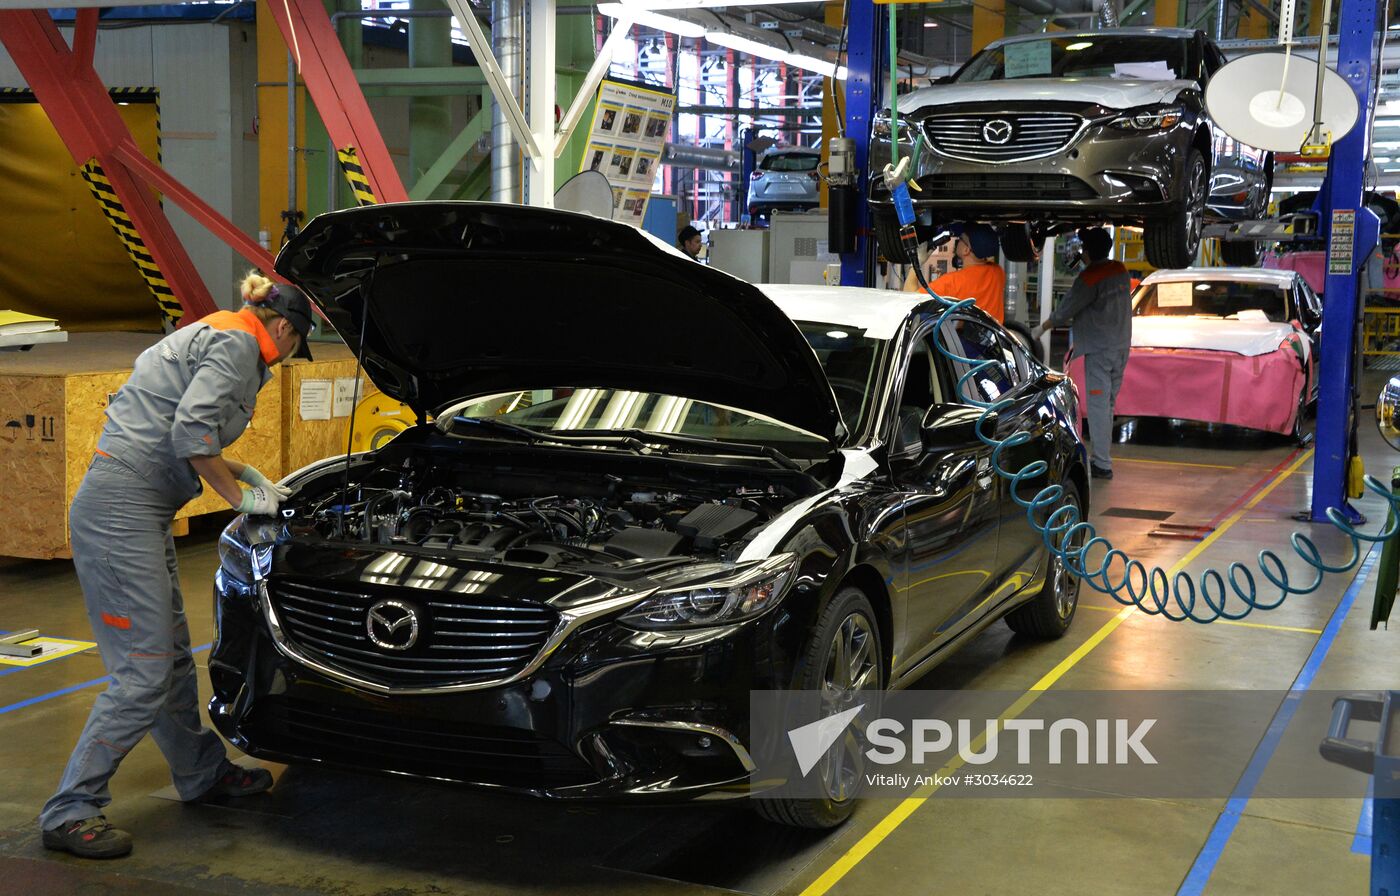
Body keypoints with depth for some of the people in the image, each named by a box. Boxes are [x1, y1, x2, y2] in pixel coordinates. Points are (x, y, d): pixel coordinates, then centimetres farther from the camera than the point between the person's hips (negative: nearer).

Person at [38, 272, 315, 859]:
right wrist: (241, 497, -7)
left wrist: (248, 475, 29)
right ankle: (69, 814, -2)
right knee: (142, 675, -8)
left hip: (140, 511, 11)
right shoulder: (238, 343, -8)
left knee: (173, 656, 20)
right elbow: (191, 430, -20)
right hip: (121, 509, -11)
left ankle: (203, 773, 34)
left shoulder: (211, 337, 23)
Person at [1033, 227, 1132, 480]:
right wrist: (1073, 321, 28)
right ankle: (1101, 457, 20)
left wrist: (1041, 328, 5)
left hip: (1099, 349, -8)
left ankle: (1102, 464, -8)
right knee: (1108, 404, 14)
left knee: (1098, 406, -6)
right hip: (1121, 345, 8)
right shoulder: (1120, 271, 10)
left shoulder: (1089, 277, -15)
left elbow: (1065, 310, -10)